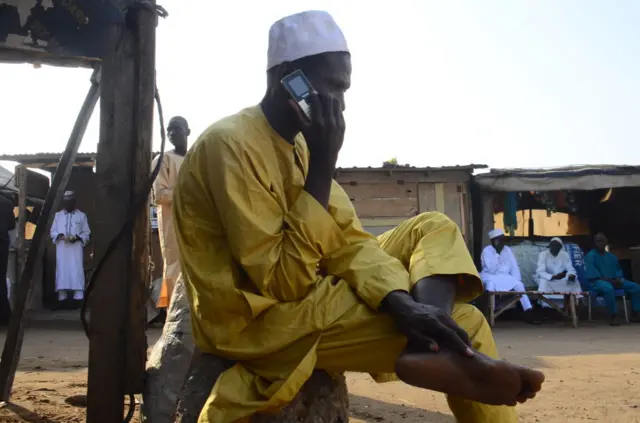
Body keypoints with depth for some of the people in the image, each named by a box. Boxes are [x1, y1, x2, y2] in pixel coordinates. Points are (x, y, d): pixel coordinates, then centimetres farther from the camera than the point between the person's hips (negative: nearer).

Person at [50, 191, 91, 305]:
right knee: (62, 271, 0)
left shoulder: (81, 216, 6)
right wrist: (60, 236, -10)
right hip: (62, 249, 2)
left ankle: (78, 297, -9)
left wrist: (77, 237, -13)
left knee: (77, 272, -7)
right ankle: (62, 297, 2)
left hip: (76, 248, -2)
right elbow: (52, 232, 10)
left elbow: (87, 233, 6)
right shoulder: (58, 215, 11)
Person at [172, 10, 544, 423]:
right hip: (259, 319, -9)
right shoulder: (230, 144, -20)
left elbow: (348, 242, -1)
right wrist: (323, 165, -22)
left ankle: (433, 348, -25)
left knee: (433, 229, -1)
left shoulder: (297, 144, 8)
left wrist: (404, 303, -21)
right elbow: (283, 283, -24)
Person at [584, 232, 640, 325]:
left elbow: (618, 270, 17)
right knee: (608, 288, -41)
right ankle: (614, 317, -34)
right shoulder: (590, 256, -4)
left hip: (613, 282, 7)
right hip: (597, 282, -7)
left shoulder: (612, 257, 18)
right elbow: (592, 274, -14)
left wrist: (618, 280, -7)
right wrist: (609, 280, -22)